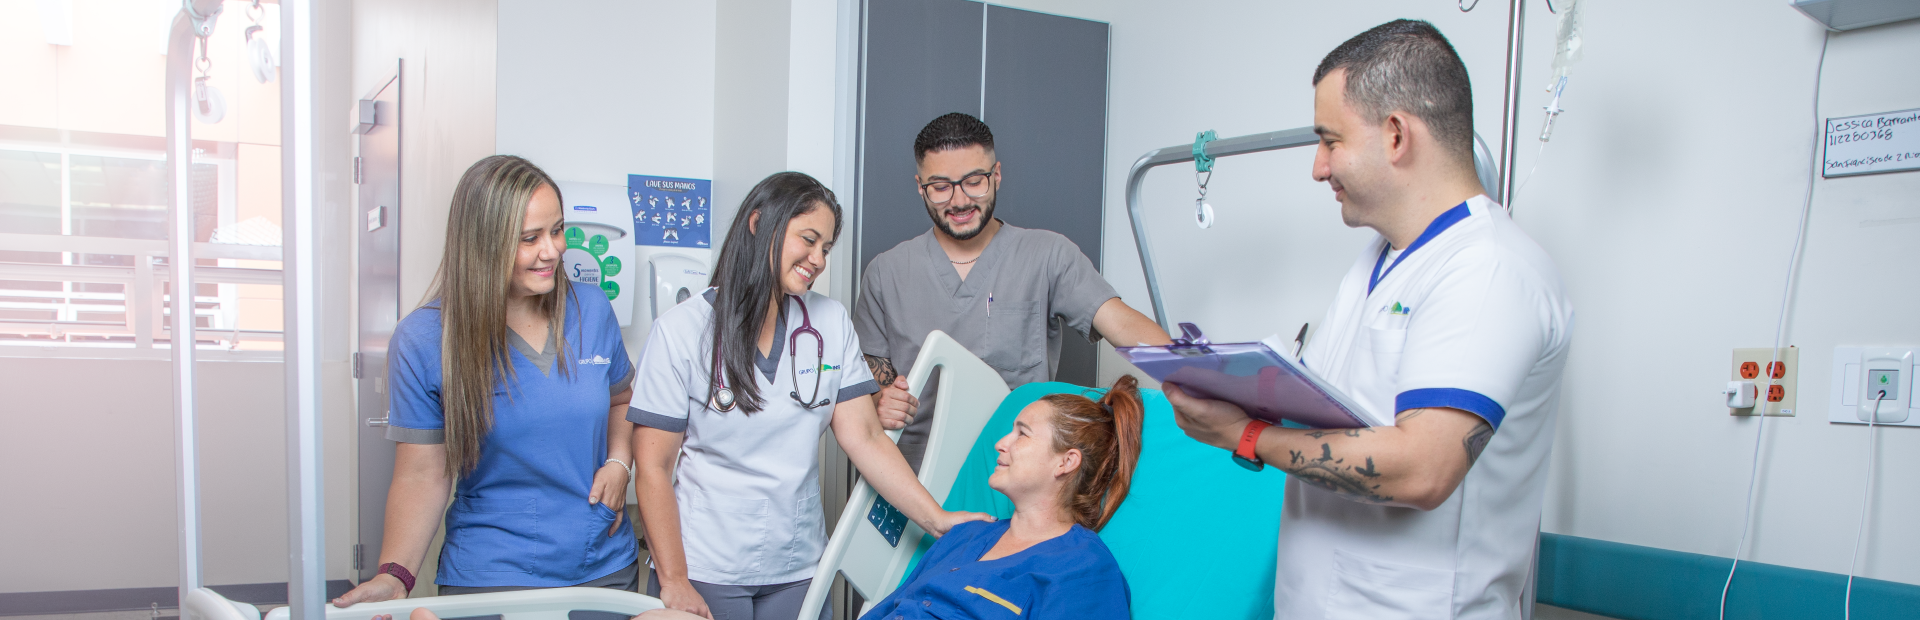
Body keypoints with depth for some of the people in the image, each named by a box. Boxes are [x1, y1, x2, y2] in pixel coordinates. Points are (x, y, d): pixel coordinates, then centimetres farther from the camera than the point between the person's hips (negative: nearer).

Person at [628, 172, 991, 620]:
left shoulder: (831, 323, 4)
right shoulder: (681, 331, -6)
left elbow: (865, 438, -1)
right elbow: (654, 467, -7)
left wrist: (938, 520, -11)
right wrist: (674, 582, -11)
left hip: (798, 571, 3)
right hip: (703, 573, -3)